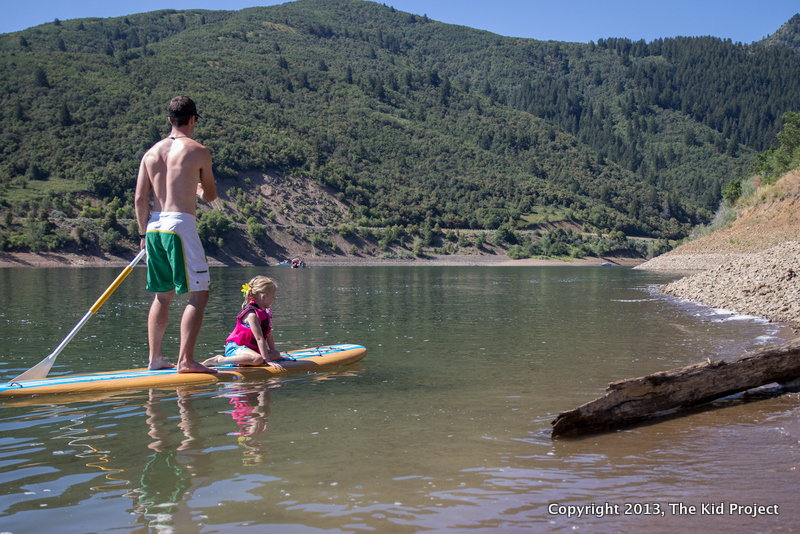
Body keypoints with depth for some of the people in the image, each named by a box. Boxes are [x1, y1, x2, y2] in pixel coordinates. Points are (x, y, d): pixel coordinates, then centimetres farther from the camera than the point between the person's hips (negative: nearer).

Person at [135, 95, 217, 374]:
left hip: (154, 226, 7)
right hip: (180, 225, -7)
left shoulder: (151, 152, 11)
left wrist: (144, 233, 17)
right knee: (198, 294, -3)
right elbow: (210, 196, 7)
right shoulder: (198, 151, -3)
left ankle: (155, 358, 20)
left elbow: (140, 199, 8)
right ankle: (186, 360, -11)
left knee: (162, 296, 16)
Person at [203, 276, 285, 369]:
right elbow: (260, 338, -25)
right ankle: (220, 360, -25)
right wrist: (267, 360, -27)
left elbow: (269, 336, 17)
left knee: (276, 354, 4)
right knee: (258, 359, -37)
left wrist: (273, 354, 16)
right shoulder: (252, 314, -20)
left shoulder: (266, 313, 12)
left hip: (251, 348, 10)